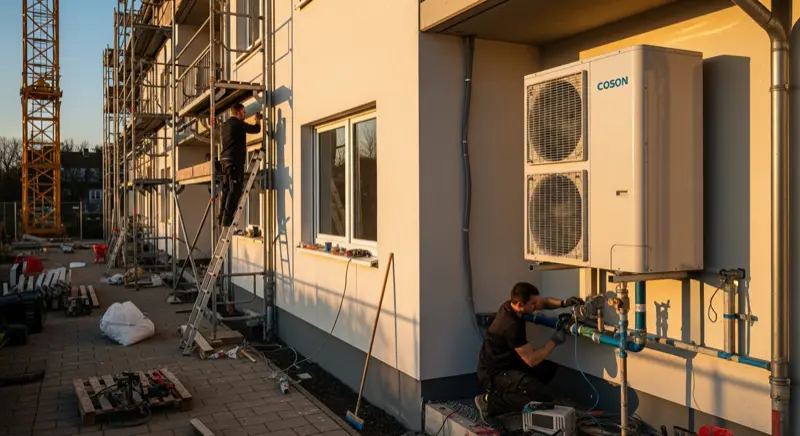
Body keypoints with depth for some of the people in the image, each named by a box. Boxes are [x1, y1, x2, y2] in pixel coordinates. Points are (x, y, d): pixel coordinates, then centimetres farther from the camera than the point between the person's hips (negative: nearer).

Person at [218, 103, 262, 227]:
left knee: (226, 189, 11)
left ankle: (222, 218, 10)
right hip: (235, 160, -9)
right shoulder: (238, 123, -9)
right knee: (235, 190, -9)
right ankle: (227, 219, -12)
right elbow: (256, 129, -5)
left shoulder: (225, 124, 19)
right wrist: (258, 120, 13)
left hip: (225, 159, 9)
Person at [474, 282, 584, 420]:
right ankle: (491, 401, -11)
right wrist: (554, 341, -14)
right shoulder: (512, 326, -29)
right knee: (543, 395, -22)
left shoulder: (510, 306, -3)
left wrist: (563, 303, -9)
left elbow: (544, 302, 11)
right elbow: (532, 360, -24)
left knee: (550, 368, 14)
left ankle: (509, 393, 10)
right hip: (494, 374, -10)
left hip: (506, 365, 10)